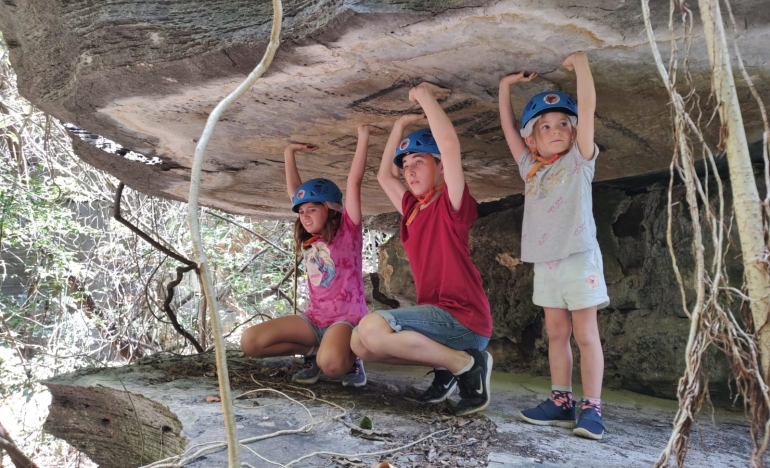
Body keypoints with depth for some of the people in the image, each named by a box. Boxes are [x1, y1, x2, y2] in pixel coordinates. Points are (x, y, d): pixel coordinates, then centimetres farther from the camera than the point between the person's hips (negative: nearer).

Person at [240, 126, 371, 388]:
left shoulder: (347, 230, -2)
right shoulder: (308, 239, 13)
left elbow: (354, 183, -9)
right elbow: (294, 191, 18)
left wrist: (363, 137, -11)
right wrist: (289, 154, 20)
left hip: (347, 317, -6)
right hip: (314, 318, 6)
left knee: (331, 363, -38)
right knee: (250, 342, -11)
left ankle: (350, 359, -1)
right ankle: (313, 350, 6)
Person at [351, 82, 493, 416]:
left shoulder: (451, 204, -6)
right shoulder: (412, 209, 16)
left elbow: (450, 145, -21)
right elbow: (383, 177, 28)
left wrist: (426, 96, -10)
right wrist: (401, 124, 23)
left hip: (462, 319, -9)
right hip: (436, 315, 9)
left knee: (372, 327, -27)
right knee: (361, 344, 9)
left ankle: (467, 364, -12)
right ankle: (444, 367, 9)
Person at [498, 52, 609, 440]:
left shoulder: (579, 159, -1)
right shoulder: (530, 167, 11)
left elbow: (588, 107, -10)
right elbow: (508, 127, 15)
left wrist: (580, 62, -11)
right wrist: (506, 85, 14)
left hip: (579, 258, -5)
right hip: (544, 262, 5)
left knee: (585, 334, -1)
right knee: (556, 333, 10)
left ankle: (591, 408, 2)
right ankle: (561, 403, 17)